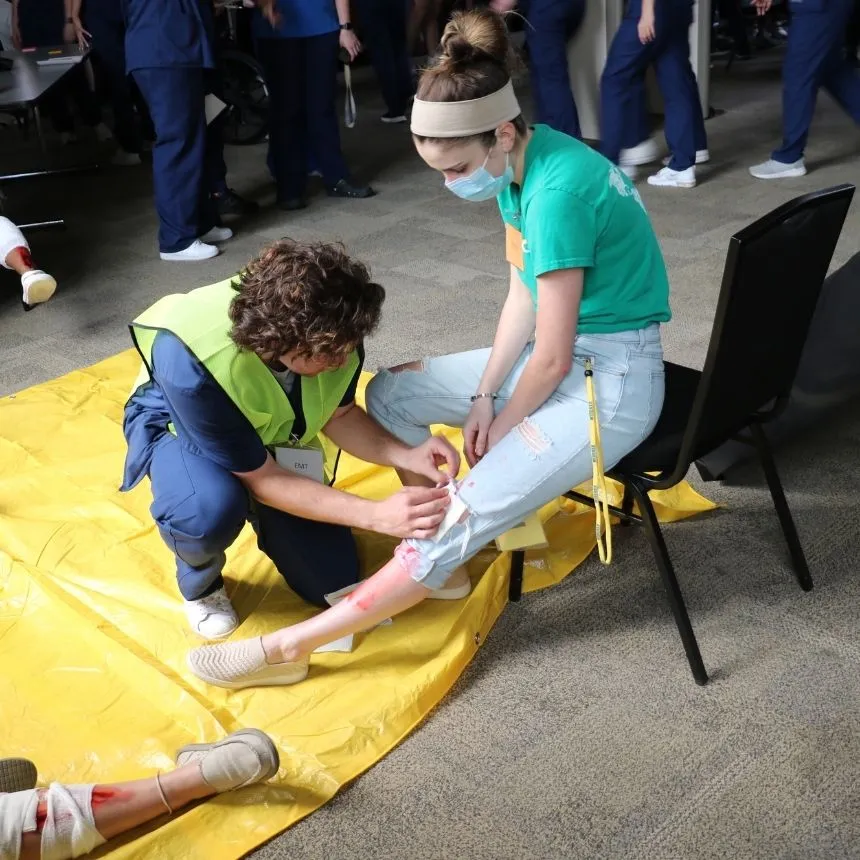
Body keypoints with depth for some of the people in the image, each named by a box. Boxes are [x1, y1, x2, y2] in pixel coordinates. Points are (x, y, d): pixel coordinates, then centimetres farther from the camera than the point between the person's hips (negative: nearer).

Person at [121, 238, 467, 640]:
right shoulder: (191, 362, -43)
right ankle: (199, 583, -3)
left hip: (274, 435, 4)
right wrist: (377, 515, -39)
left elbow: (340, 416, -10)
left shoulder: (332, 332, -30)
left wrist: (407, 455, -29)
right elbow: (262, 480, -33)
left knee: (333, 583, -2)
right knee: (212, 509, -39)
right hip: (178, 427, -4)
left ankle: (261, 518, 27)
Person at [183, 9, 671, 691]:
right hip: (564, 349, 9)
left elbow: (553, 357, -23)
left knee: (461, 525, -18)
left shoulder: (556, 193, -28)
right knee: (391, 393, 7)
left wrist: (501, 427, -6)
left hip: (613, 381, -9)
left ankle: (289, 649, -12)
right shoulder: (519, 168, -1)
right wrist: (484, 397, -3)